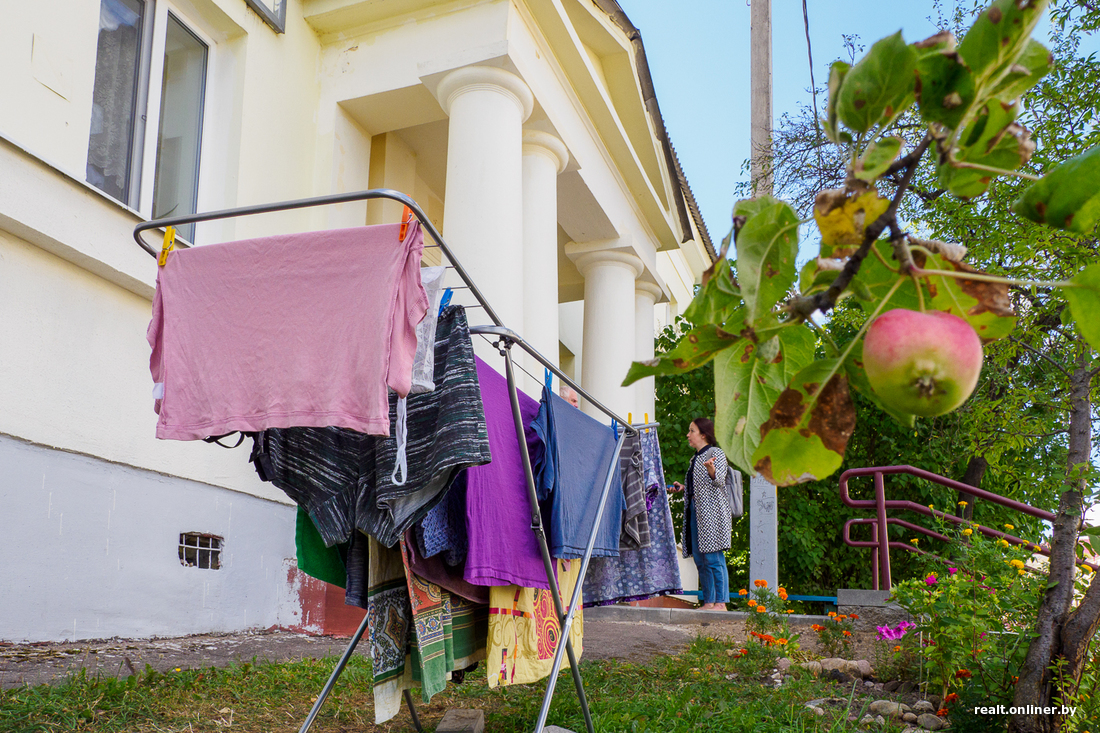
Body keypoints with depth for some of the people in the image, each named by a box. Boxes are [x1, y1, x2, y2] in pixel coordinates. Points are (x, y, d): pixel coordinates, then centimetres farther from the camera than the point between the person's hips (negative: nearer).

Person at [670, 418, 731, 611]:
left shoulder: (716, 453, -3)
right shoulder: (696, 458, 21)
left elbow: (719, 480, -18)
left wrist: (712, 470, -37)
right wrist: (683, 488, 17)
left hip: (712, 511, -9)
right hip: (695, 511, 9)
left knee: (714, 558, -11)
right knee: (700, 559, 7)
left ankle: (721, 603, -9)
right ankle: (709, 602, 11)